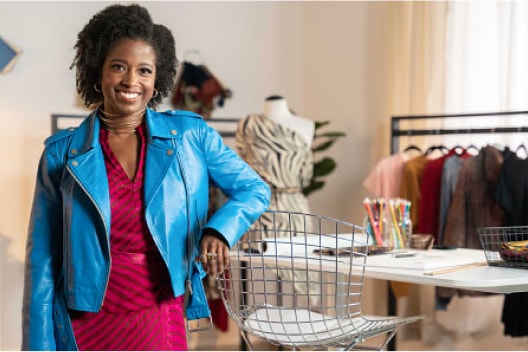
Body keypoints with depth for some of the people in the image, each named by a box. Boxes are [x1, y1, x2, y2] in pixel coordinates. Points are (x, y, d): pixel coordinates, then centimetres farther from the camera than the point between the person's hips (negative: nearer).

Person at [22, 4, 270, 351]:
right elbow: (43, 259, 0)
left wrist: (220, 228, -13)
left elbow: (255, 189, 7)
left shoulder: (190, 134, -1)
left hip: (162, 322, 0)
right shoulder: (62, 153, -2)